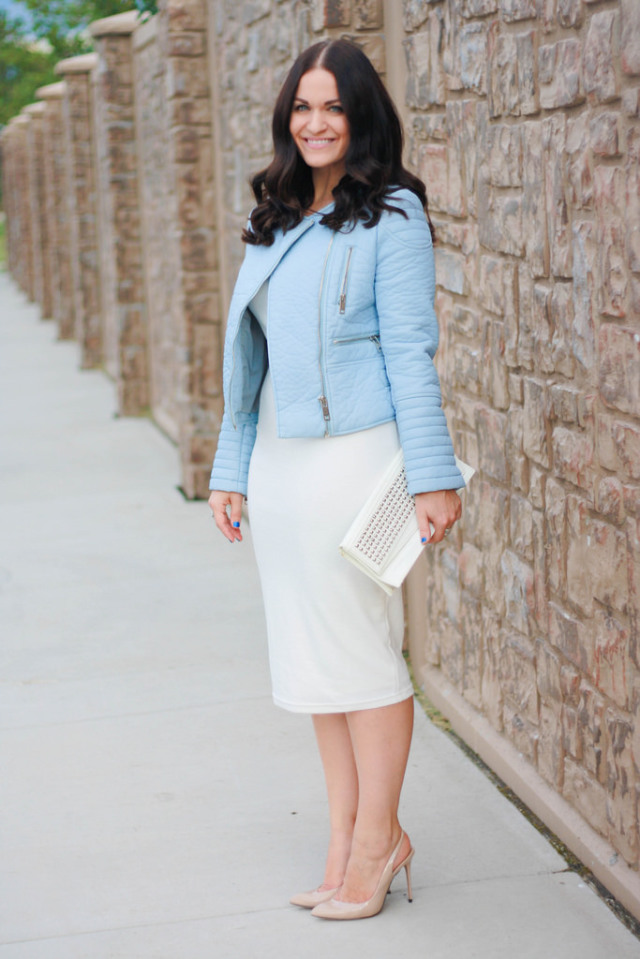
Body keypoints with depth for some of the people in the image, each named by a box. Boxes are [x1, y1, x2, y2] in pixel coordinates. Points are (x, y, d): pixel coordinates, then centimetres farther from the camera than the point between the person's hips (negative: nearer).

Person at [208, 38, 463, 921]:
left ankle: (377, 844, 12)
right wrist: (232, 469, 16)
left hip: (352, 454, -7)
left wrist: (433, 477, -14)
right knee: (312, 653, 10)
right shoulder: (273, 223, 15)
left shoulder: (391, 217, -6)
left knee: (362, 650, -1)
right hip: (278, 461, 7)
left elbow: (410, 351, -10)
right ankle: (347, 839, 20)